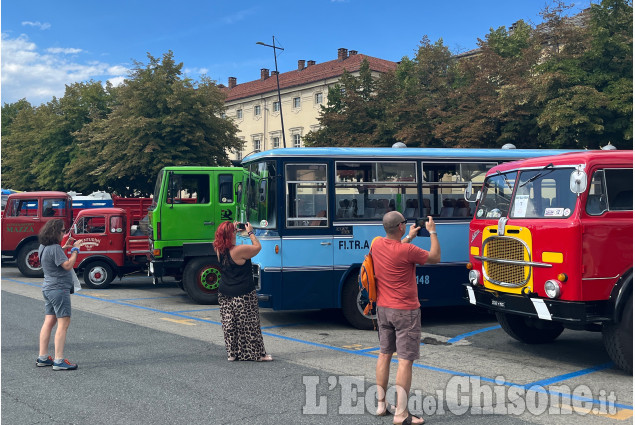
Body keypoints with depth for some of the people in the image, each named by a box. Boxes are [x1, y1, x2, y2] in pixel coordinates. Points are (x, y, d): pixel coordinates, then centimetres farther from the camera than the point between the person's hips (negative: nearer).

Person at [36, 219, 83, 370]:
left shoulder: (43, 247, 10)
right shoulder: (55, 248, -19)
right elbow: (67, 265, -22)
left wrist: (64, 248, 19)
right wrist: (75, 250, -12)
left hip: (48, 288, 10)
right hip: (59, 289, -10)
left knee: (49, 322, 13)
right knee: (63, 324, -7)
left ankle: (42, 358, 18)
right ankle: (59, 361, -9)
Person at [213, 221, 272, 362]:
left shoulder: (220, 250, 0)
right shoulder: (240, 250, -21)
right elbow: (257, 247, -6)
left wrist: (234, 229, 18)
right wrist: (250, 232, 4)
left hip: (224, 294, 6)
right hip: (243, 295, -6)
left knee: (229, 325, 13)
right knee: (249, 325, 3)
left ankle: (232, 353, 20)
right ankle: (257, 354, 12)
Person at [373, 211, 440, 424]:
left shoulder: (377, 244, -1)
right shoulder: (407, 250, -21)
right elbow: (435, 258, -6)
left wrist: (409, 237, 25)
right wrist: (432, 232, 3)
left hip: (383, 309, 7)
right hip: (405, 311, -7)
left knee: (384, 354, 15)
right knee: (405, 360, -4)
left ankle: (381, 404, 23)